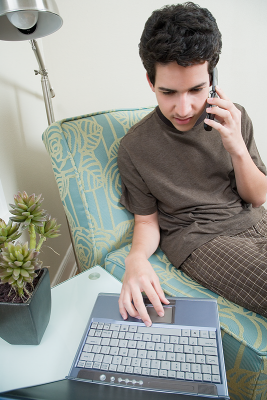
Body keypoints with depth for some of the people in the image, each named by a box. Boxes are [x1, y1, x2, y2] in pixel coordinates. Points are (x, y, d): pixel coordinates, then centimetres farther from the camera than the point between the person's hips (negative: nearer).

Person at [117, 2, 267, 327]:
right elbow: (147, 220, -1)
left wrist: (237, 148, -14)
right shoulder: (134, 148, -9)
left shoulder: (234, 119, 0)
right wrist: (137, 257, -23)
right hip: (199, 240, -4)